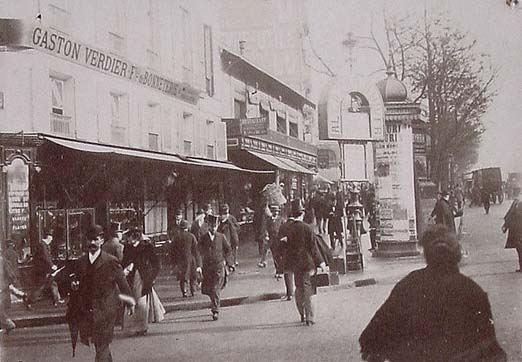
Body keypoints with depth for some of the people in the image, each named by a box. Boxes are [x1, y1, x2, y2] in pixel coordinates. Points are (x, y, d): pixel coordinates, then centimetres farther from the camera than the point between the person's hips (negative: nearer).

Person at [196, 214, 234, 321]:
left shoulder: (221, 237, 0)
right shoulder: (203, 238, 0)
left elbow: (228, 250, 8)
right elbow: (200, 253, -5)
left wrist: (230, 264, 6)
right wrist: (199, 266, -17)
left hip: (219, 266, -2)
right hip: (207, 267, 2)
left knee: (216, 289, -9)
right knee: (207, 289, 10)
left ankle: (215, 311, -6)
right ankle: (214, 303, 37)